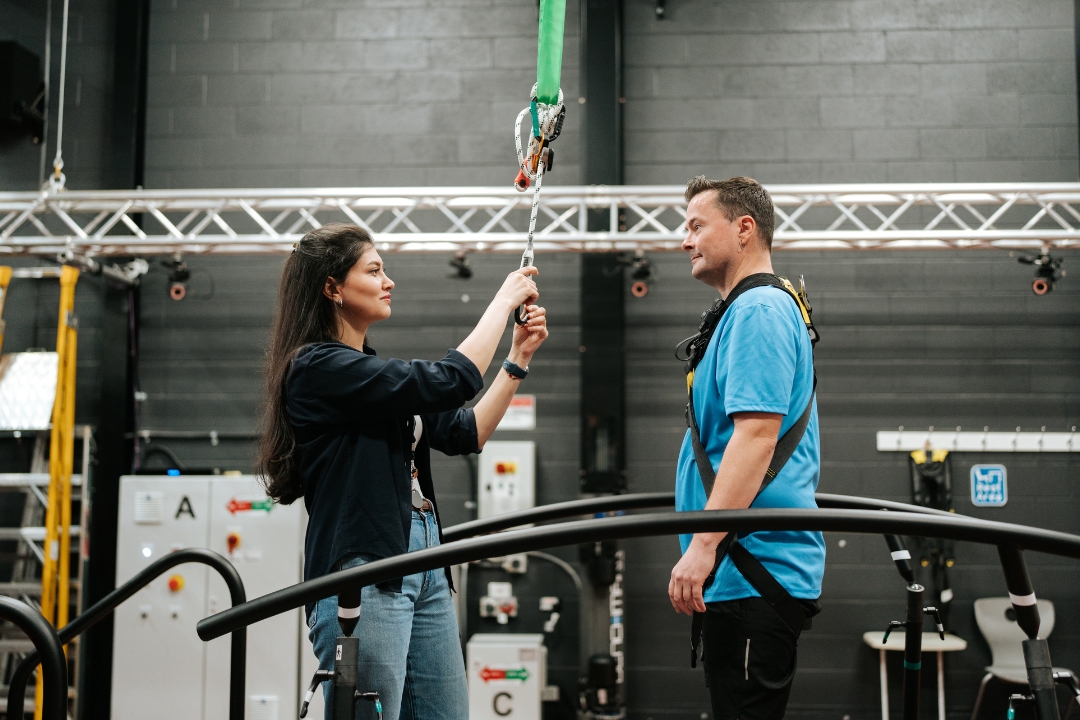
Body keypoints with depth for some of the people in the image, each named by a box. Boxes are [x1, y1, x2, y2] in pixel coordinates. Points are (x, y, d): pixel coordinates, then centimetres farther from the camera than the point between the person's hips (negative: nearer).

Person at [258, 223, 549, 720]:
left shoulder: (372, 371, 19)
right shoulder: (318, 367, -9)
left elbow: (466, 433, 16)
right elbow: (448, 381, -15)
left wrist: (518, 359, 10)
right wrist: (503, 300, -4)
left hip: (424, 562, 9)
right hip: (362, 571, -9)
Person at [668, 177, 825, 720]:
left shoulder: (759, 310, -11)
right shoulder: (749, 311, 22)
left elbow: (756, 435, -23)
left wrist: (703, 545, -26)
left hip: (754, 572, -11)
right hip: (741, 569, 11)